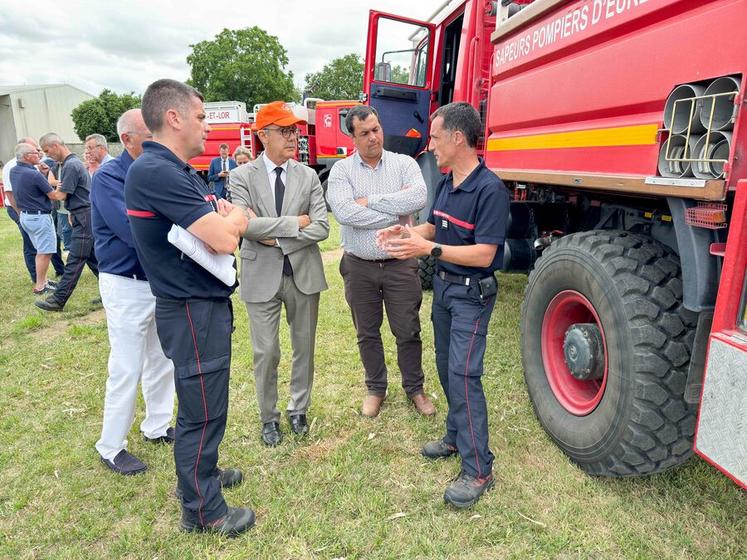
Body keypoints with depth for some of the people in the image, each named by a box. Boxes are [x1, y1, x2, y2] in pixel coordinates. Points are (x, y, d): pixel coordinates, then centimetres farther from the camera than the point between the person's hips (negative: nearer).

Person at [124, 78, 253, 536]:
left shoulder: (178, 170, 11)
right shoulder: (157, 172, -22)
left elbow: (221, 233, 16)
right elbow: (224, 238, -27)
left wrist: (223, 220, -6)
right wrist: (236, 218, -6)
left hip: (206, 302, 10)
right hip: (192, 310, -10)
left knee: (203, 401, 24)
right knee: (202, 409, 4)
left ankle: (202, 472, 44)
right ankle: (203, 510, 23)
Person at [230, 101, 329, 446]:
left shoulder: (308, 177, 2)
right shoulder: (242, 176, -3)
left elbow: (321, 228, -7)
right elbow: (243, 224, -17)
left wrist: (276, 237, -14)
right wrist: (294, 223, -14)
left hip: (304, 274, 2)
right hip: (261, 276, -2)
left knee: (304, 347, 13)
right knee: (265, 352, 7)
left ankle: (298, 410, 34)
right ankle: (269, 417, 28)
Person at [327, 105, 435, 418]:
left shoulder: (404, 164, -1)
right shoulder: (341, 170, -3)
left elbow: (418, 198, -21)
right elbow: (344, 213, -22)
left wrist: (370, 201, -18)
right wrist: (396, 212, -16)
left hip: (400, 265, 0)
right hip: (359, 267, 1)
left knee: (408, 332, 9)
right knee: (367, 333, 14)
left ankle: (414, 388, 30)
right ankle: (376, 389, 34)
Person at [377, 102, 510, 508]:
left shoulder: (489, 190, -21)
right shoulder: (447, 183, 6)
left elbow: (484, 253, -25)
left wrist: (429, 249, -31)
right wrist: (406, 232, -4)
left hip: (472, 293, -9)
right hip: (443, 285, 9)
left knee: (463, 374, -10)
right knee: (447, 367, 16)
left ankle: (478, 470, 1)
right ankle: (456, 436, 34)